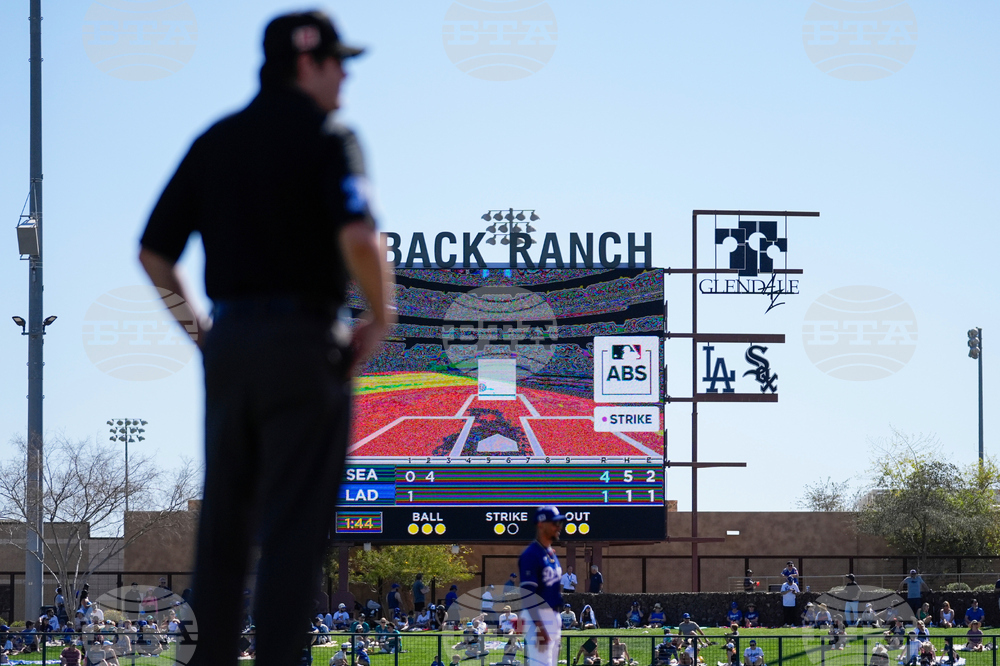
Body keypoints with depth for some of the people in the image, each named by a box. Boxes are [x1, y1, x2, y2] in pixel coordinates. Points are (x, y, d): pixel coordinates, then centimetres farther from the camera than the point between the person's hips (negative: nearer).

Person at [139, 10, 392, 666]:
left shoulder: (215, 141, 12)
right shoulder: (325, 138, -7)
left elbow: (153, 253, 11)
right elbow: (358, 237, -24)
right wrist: (380, 318, -9)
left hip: (228, 340, 6)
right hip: (303, 341, -6)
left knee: (223, 519, 13)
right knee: (295, 526, -2)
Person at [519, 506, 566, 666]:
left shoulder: (552, 554, 15)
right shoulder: (531, 555, -15)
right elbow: (527, 594, -20)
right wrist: (540, 628, -25)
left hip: (554, 616, 10)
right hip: (537, 617, -10)